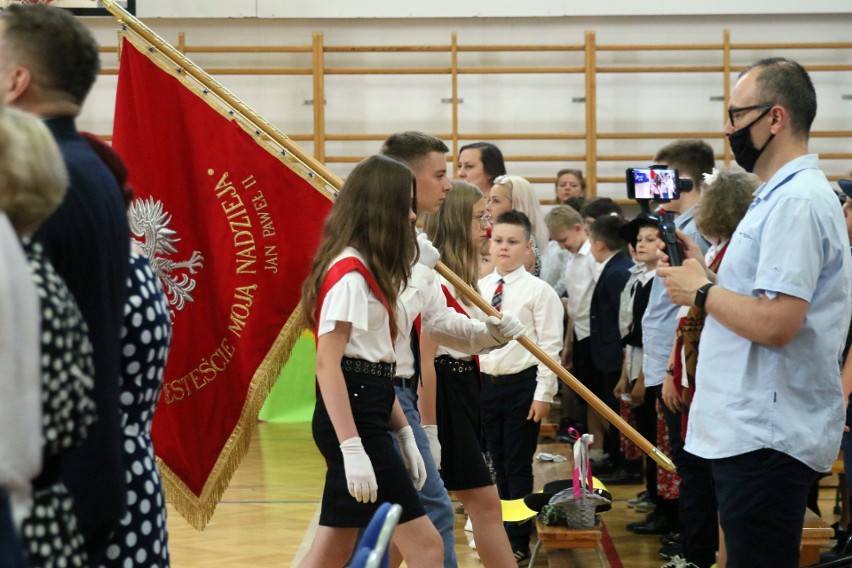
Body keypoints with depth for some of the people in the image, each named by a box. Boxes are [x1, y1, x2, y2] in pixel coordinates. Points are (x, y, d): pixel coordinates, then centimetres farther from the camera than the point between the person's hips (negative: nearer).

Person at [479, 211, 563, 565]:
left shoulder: (538, 291, -9)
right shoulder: (478, 289, 6)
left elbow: (549, 346, -10)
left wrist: (543, 394, -13)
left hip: (522, 385, -5)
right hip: (486, 384, 5)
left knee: (518, 466, 0)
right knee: (499, 465, 13)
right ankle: (503, 535, 24)